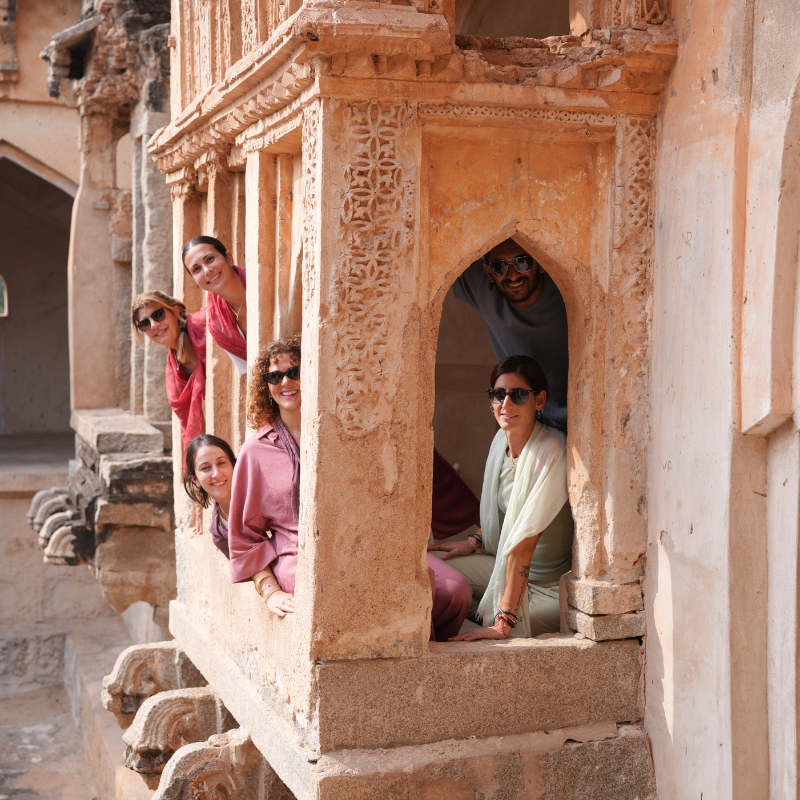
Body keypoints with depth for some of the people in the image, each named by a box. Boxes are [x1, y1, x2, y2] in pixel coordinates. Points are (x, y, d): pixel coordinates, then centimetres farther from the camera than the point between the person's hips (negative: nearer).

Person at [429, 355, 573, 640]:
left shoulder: (551, 451, -25)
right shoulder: (503, 439, 1)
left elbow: (524, 542, -29)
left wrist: (503, 624, -29)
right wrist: (475, 542, 7)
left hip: (550, 588, -8)